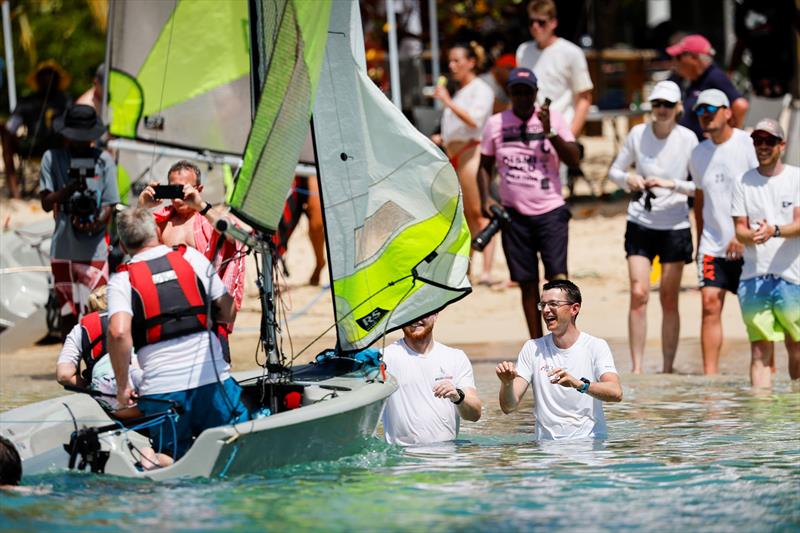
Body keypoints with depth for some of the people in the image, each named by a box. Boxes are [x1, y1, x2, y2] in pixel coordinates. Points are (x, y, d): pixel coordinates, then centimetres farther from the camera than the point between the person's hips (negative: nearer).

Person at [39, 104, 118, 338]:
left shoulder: (103, 160, 4)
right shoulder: (52, 158, 4)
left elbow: (109, 205, 2)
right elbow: (46, 203, -2)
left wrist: (97, 222, -21)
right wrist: (70, 188, -21)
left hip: (95, 249, -1)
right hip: (63, 248, 1)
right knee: (67, 314, 6)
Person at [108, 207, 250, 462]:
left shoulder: (121, 279, 3)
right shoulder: (192, 257, 8)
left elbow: (118, 333, -14)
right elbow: (229, 314, 10)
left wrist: (122, 385, -3)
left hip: (160, 389, 0)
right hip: (213, 381, 0)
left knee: (172, 462, 11)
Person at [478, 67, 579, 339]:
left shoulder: (552, 119, 1)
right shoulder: (496, 123, 6)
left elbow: (573, 158, -7)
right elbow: (485, 165, 14)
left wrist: (550, 132, -18)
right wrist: (485, 198, -1)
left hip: (550, 210, -2)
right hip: (514, 214, 2)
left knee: (558, 276, -12)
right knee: (527, 283, 6)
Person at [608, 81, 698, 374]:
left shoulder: (688, 138, -6)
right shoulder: (638, 134, -1)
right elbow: (615, 171, 8)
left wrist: (671, 184, -21)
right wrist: (629, 179, -13)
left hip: (675, 226, -1)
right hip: (640, 224, 1)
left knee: (669, 299, 3)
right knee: (638, 294, -8)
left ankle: (668, 368, 12)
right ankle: (637, 368, -5)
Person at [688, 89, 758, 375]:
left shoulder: (748, 145, -7)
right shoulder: (698, 154, 11)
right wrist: (700, 241, 19)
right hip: (713, 245, 4)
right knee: (710, 304, -7)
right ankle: (709, 374, -8)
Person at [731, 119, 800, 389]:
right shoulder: (744, 182, 9)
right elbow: (739, 227, 6)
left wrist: (774, 230, -26)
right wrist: (750, 235, -18)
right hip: (754, 276, 1)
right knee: (760, 349, -5)